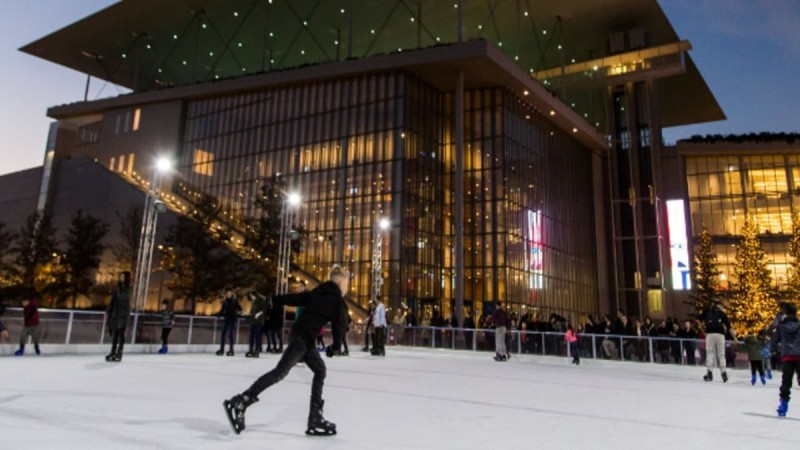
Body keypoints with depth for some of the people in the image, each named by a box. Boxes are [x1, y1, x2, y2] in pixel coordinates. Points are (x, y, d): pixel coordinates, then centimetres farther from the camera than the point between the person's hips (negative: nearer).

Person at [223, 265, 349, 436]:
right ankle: (239, 402, -18)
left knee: (320, 370, 15)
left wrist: (273, 300, 17)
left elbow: (294, 298, 15)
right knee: (280, 371, -13)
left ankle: (315, 418, 14)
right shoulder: (337, 299, -3)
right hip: (303, 337, -9)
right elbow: (339, 324, -4)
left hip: (300, 335, 9)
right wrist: (336, 346, 8)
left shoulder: (317, 292, 18)